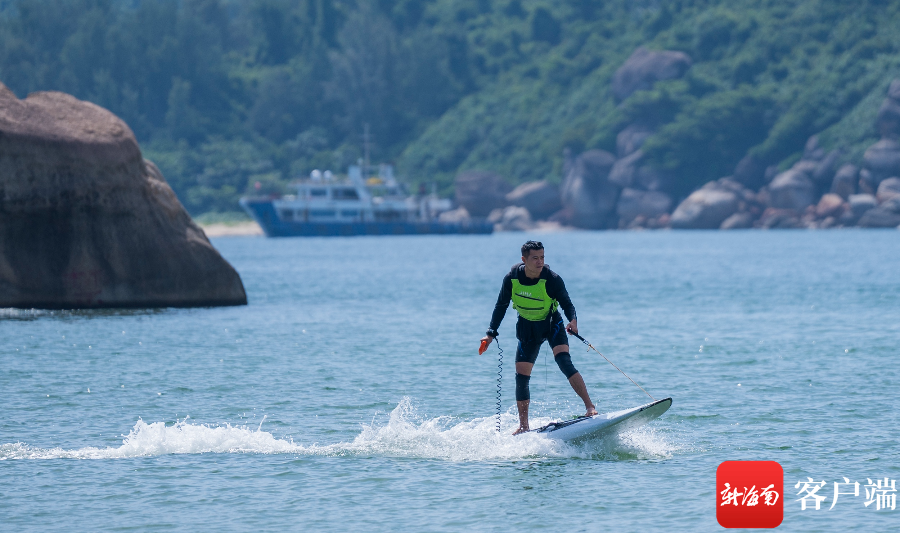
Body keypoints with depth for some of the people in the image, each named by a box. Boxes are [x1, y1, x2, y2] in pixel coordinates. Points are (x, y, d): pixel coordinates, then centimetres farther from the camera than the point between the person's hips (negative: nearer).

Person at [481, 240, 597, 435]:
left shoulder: (552, 280, -21)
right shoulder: (512, 279, -14)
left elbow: (567, 304, -13)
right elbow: (501, 306, 1)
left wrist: (573, 320, -34)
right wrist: (491, 333, -2)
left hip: (552, 324, -3)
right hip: (527, 329, 3)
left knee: (564, 362, -26)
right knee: (521, 377, -1)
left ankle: (590, 407, -26)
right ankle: (523, 426, 13)